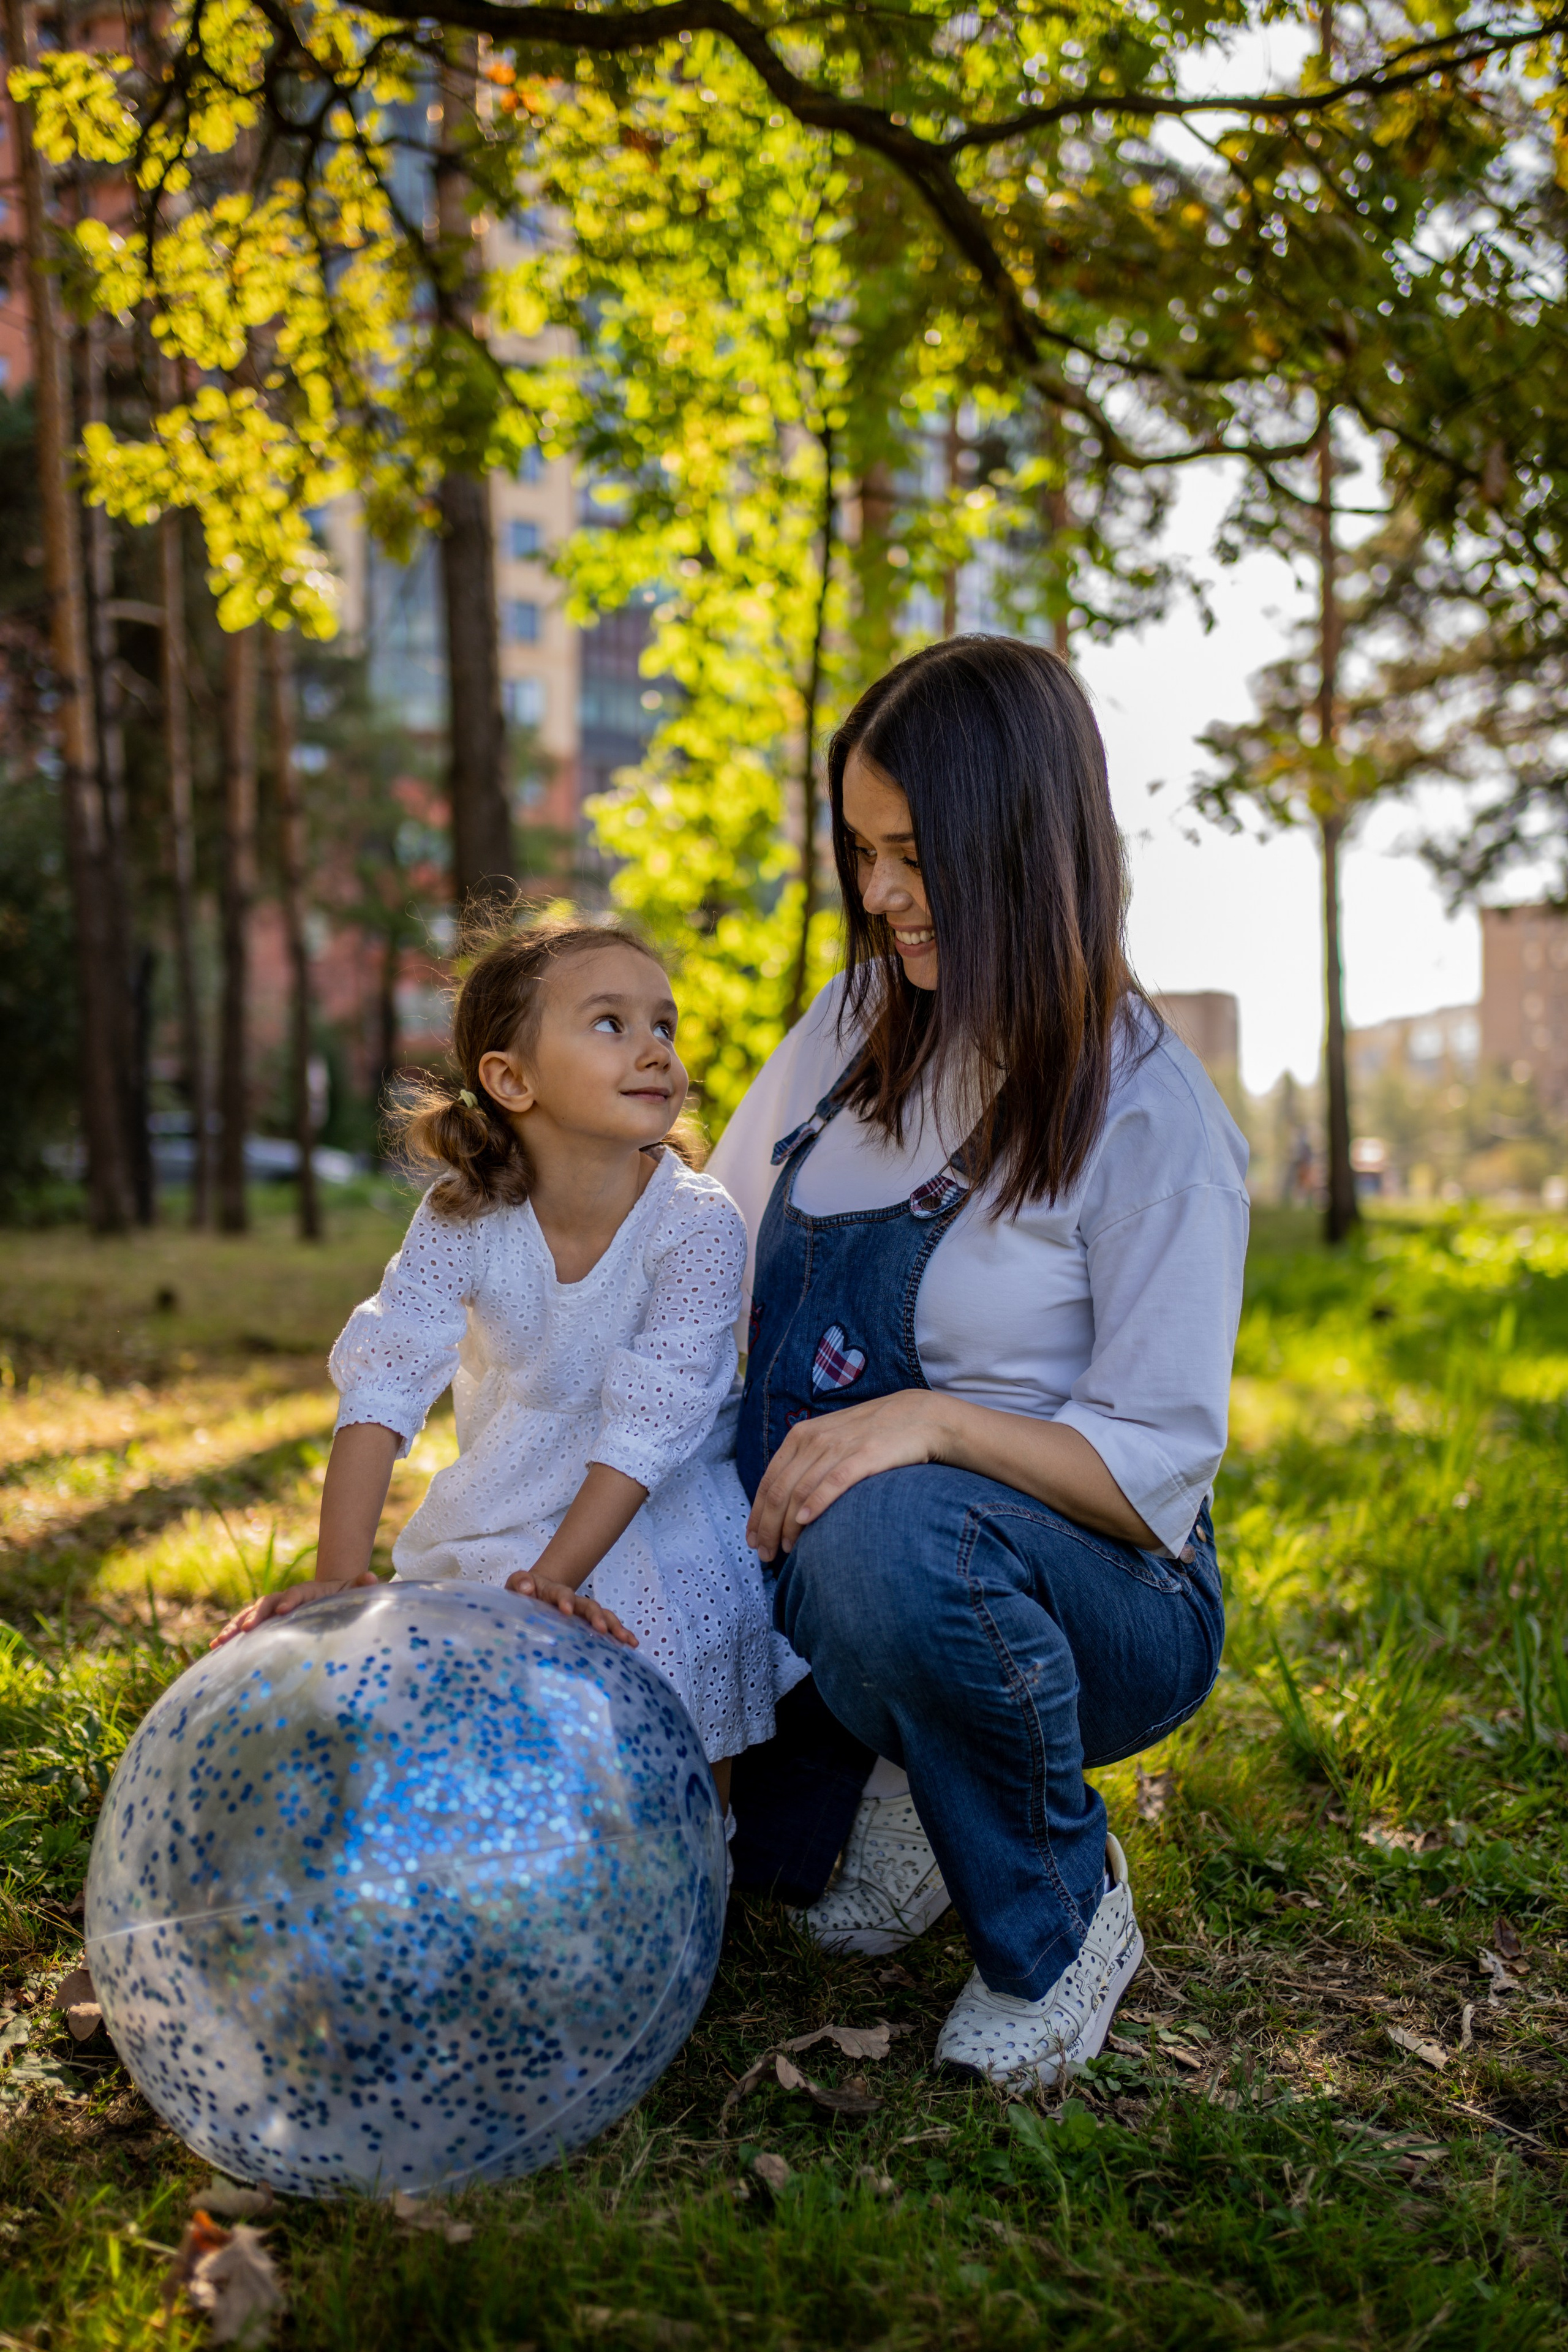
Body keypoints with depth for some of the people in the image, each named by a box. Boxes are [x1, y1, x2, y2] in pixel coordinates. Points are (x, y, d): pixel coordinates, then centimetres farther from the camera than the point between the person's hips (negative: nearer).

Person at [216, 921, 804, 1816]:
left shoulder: (700, 1225, -21)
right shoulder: (464, 1219, -15)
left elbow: (647, 1427, -26)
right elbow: (383, 1389, -23)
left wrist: (551, 1579, -34)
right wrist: (340, 1578, -34)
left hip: (660, 1522, -2)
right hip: (500, 1520, 2)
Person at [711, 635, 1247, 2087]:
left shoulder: (1150, 1119, -14)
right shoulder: (856, 1031, 4)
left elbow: (1157, 1469, -17)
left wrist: (932, 1423, -33)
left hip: (1091, 1598, -5)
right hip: (804, 1579, 5)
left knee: (893, 1533, -40)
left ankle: (1063, 1927, -11)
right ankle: (892, 1790, 13)